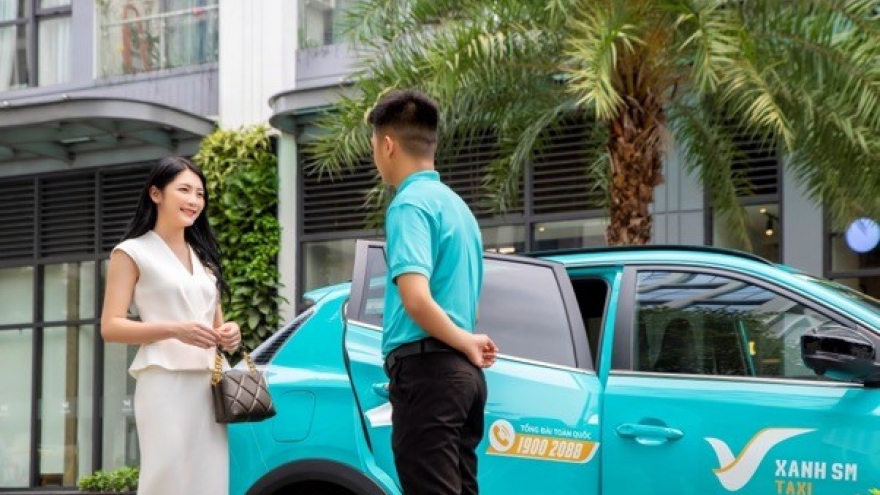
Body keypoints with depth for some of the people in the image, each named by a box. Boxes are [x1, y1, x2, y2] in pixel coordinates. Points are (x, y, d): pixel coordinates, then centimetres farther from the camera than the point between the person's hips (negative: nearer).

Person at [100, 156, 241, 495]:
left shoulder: (203, 256, 24)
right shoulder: (132, 252, 3)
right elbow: (110, 327, -6)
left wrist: (227, 335, 4)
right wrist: (175, 330, -18)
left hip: (209, 385, 6)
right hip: (164, 382, -6)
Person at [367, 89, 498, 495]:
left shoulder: (411, 203, -10)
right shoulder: (455, 204, 18)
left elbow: (416, 298, -22)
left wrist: (465, 342, -11)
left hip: (426, 369, -9)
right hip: (462, 373, 9)